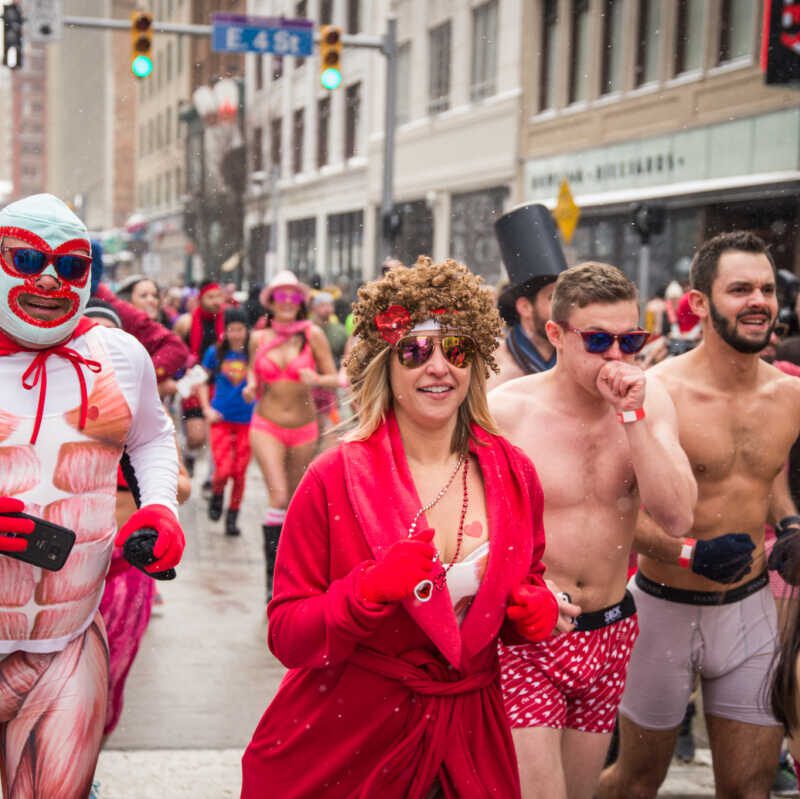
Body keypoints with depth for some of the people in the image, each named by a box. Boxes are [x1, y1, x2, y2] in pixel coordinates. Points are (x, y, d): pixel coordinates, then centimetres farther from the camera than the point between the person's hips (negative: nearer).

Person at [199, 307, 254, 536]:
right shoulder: (215, 353, 0)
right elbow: (203, 381, 12)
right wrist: (207, 409, 2)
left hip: (247, 420, 0)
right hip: (221, 418, 0)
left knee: (239, 473, 4)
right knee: (223, 470, -10)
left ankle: (232, 517, 20)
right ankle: (216, 496, 23)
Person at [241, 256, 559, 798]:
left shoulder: (514, 475, -1)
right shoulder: (335, 479, -11)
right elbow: (287, 637, -11)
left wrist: (537, 609, -7)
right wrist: (369, 590, -27)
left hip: (469, 737, 3)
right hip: (344, 741, -3)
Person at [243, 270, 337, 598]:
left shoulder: (313, 334, -3)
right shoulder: (259, 338, 2)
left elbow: (334, 378, -1)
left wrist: (316, 380, -22)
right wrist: (250, 387, -2)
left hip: (304, 428, 1)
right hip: (267, 426, -1)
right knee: (279, 497, -17)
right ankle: (272, 573, -12)